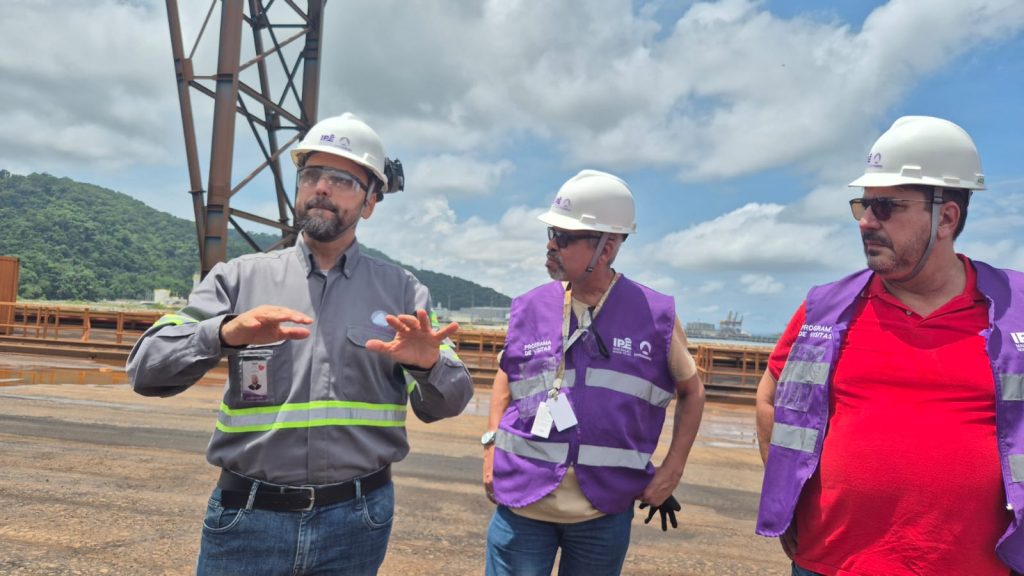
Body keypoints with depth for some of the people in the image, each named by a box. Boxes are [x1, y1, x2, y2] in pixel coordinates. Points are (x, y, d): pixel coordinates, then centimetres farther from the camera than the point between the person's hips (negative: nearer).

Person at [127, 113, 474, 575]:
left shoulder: (402, 291, 1)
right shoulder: (239, 278, 1)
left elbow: (446, 405, -1)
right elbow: (147, 369, -6)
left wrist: (429, 364, -23)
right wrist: (225, 333, -25)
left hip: (355, 523, 1)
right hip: (248, 518, 0)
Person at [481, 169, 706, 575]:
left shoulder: (655, 316, -6)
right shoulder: (530, 309, -1)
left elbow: (691, 391, 8)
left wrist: (672, 470, 2)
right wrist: (492, 447, 4)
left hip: (605, 510, 0)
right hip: (522, 502, 1)